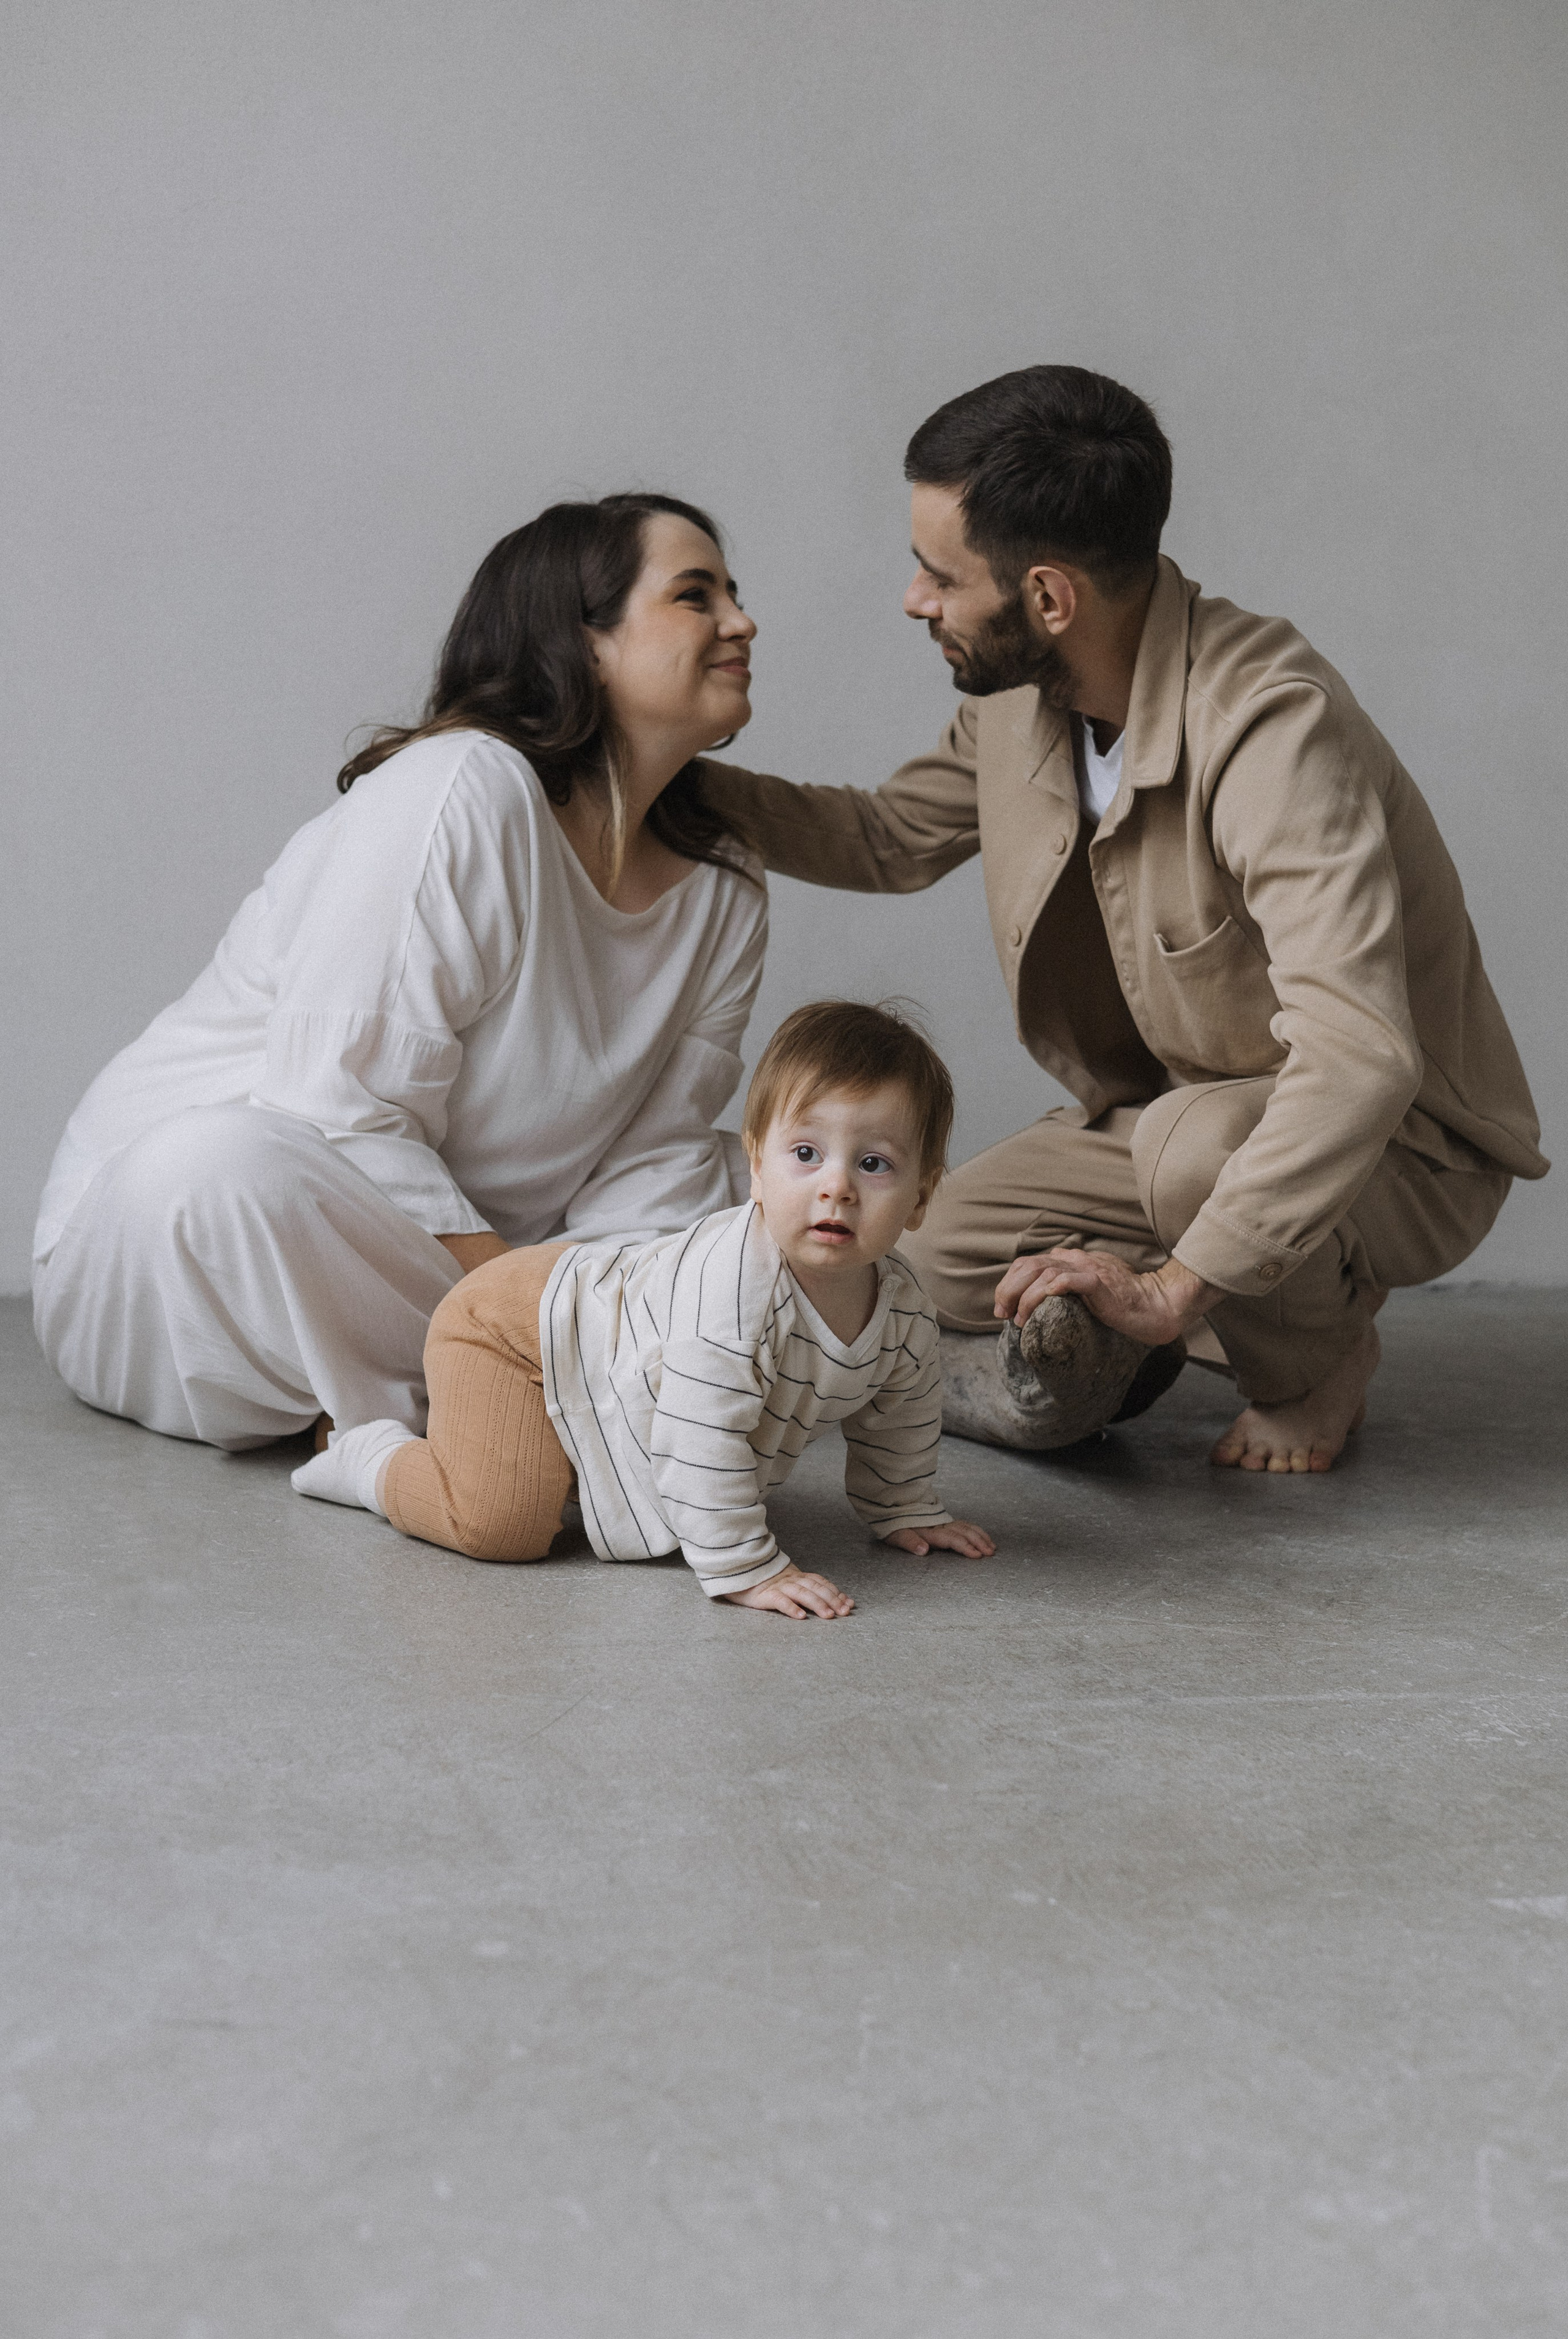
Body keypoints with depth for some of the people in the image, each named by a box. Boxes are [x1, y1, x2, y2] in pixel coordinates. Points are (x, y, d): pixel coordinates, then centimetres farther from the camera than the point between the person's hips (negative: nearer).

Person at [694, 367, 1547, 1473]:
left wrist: (1175, 1289, -40)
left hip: (1393, 1147, -6)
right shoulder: (1016, 698, -7)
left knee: (1200, 1141, -38)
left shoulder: (1269, 726, -33)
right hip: (1151, 1120, 6)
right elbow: (891, 838, 15)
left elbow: (1357, 1056, -42)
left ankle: (1322, 1357, -8)